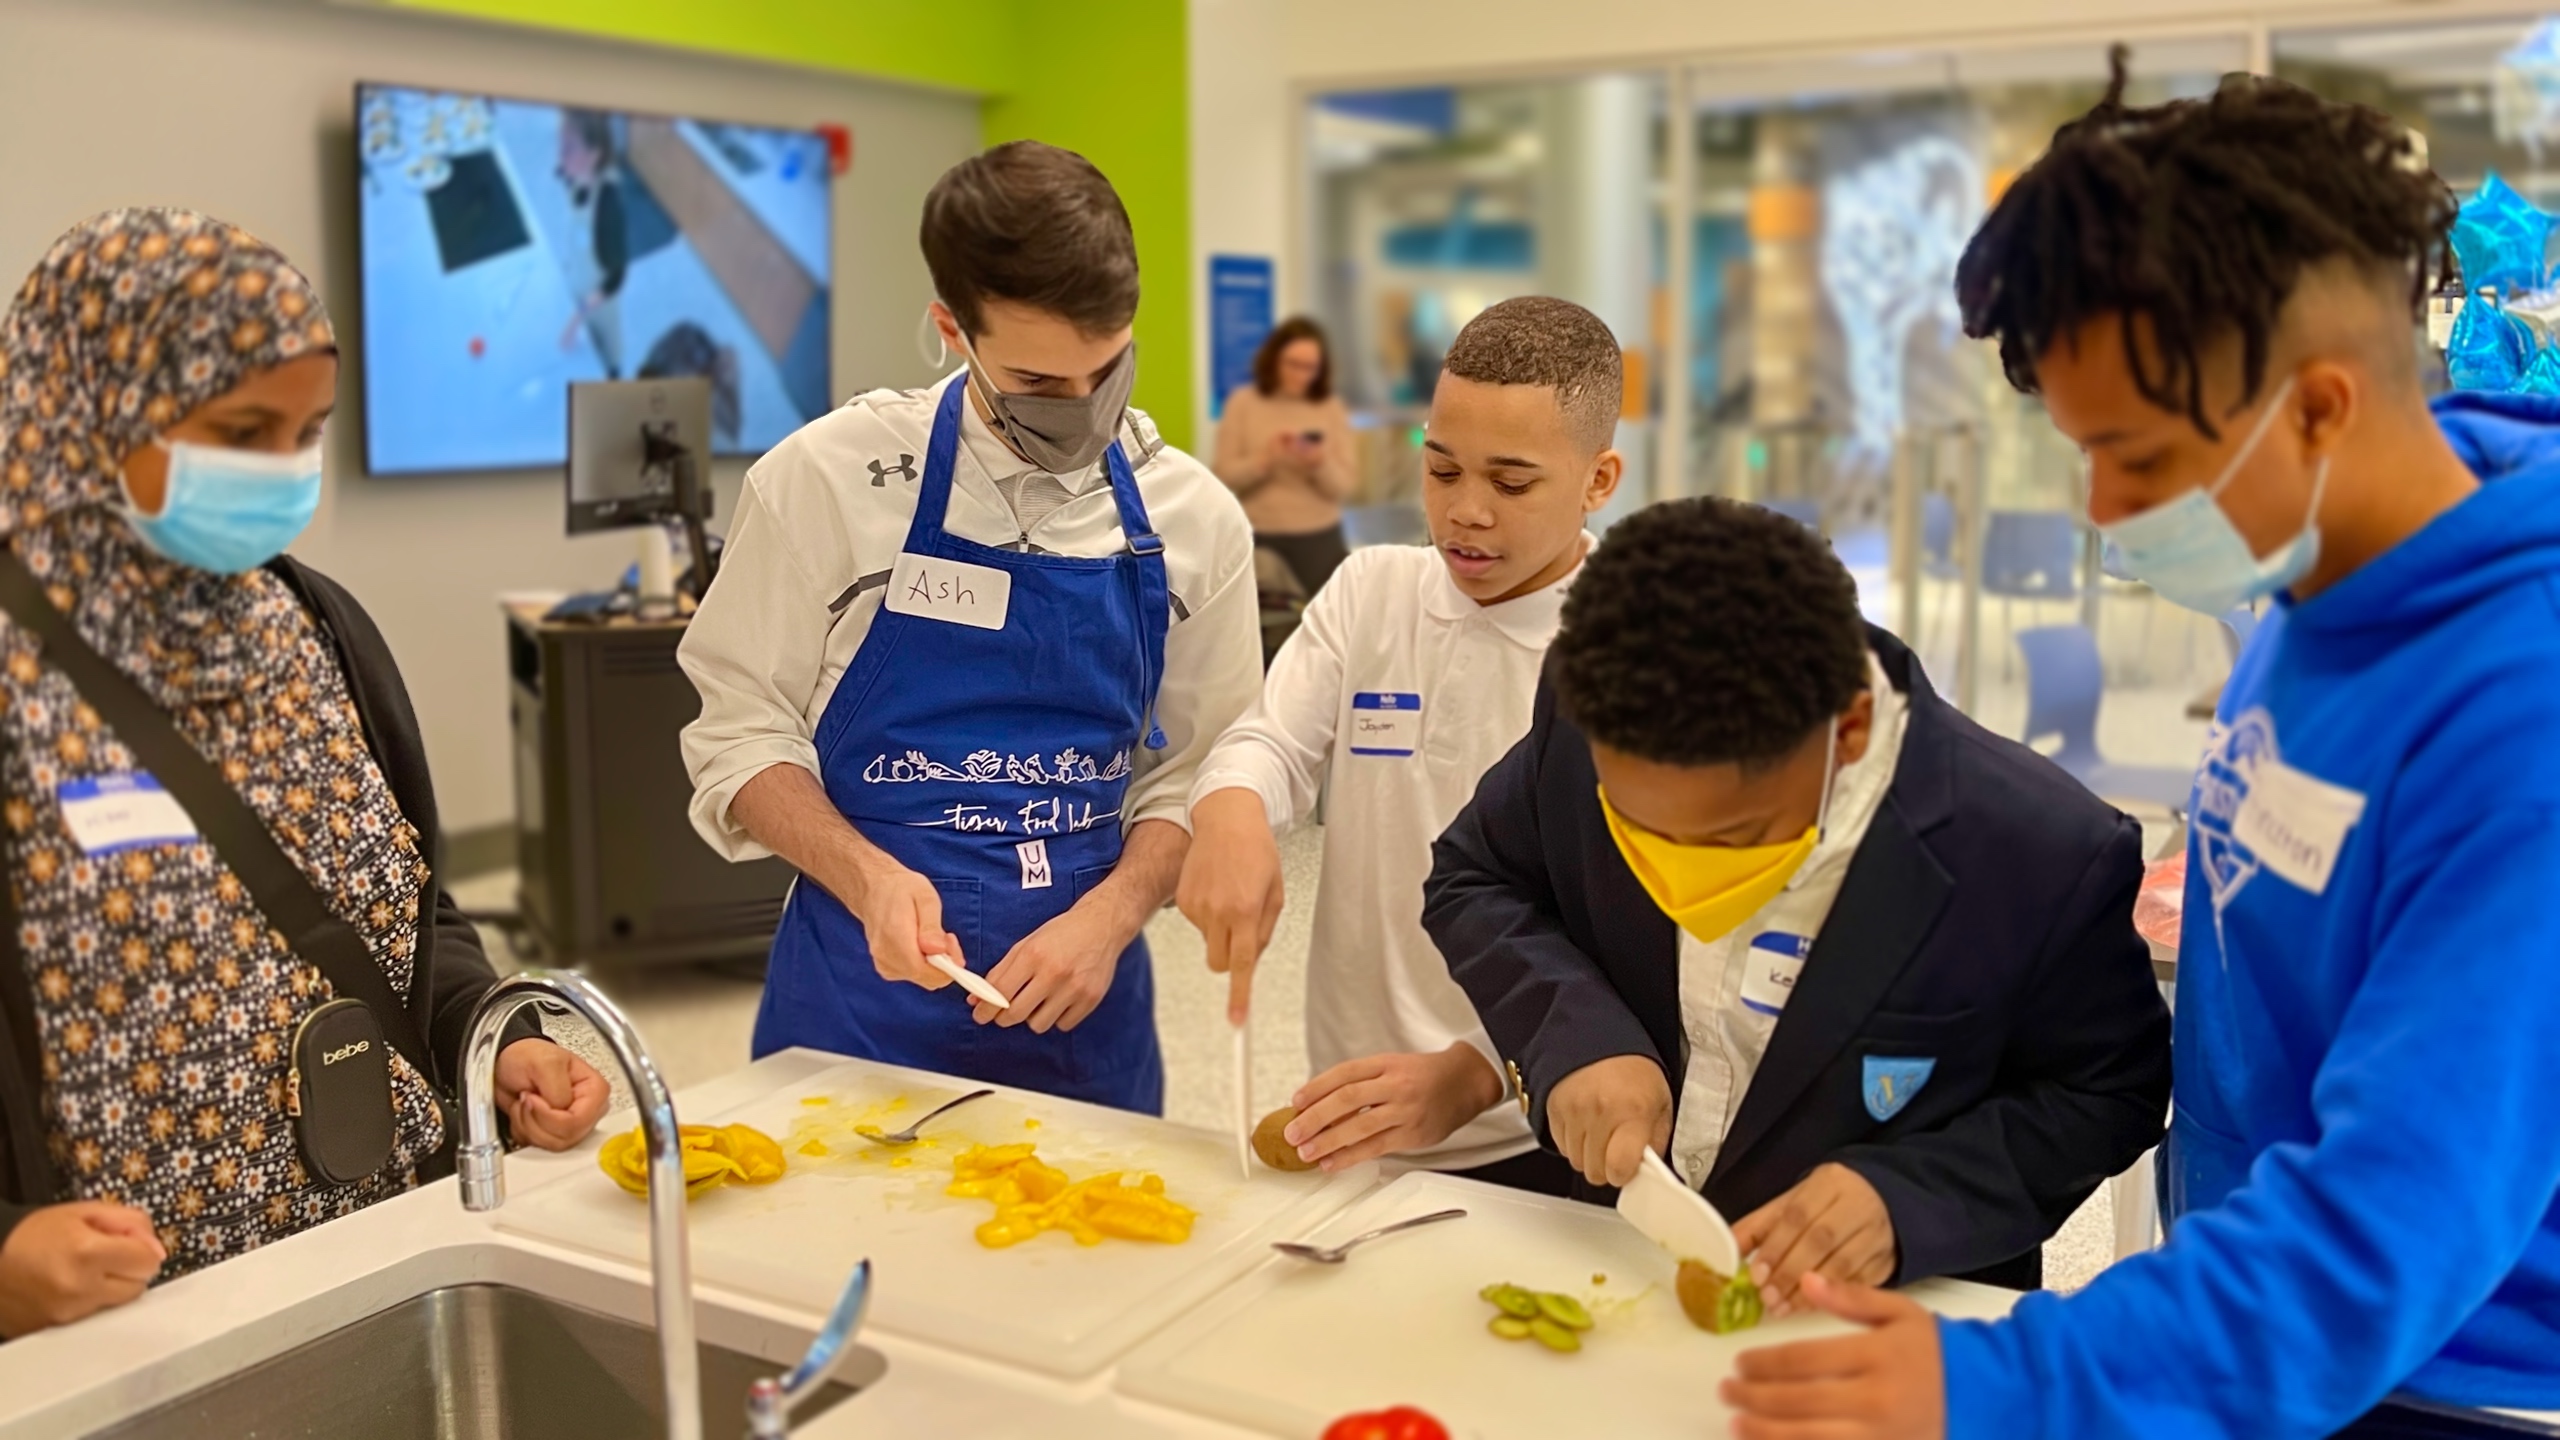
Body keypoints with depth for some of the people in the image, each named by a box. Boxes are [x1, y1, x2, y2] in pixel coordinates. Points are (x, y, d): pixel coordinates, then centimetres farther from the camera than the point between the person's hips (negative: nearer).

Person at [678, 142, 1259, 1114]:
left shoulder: (1192, 519, -2)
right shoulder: (829, 479, -10)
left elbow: (1192, 774, 3)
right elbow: (741, 735, -4)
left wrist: (1108, 916, -14)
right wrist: (867, 878, -20)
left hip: (1081, 1003, 2)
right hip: (862, 999, -2)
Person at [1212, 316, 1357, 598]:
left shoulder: (1331, 407, 4)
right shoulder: (1244, 402, 1)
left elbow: (1347, 486, 0)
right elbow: (1224, 475, -3)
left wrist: (1322, 464, -19)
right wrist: (1264, 459, -18)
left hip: (1319, 538, 1)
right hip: (1258, 538, -1)